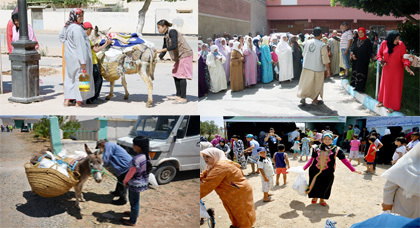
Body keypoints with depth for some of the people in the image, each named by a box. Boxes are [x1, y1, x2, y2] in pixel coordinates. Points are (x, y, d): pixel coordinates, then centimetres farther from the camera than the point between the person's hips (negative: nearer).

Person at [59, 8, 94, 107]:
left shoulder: (67, 26, 7)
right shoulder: (77, 28, -20)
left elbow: (61, 37, 27)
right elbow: (80, 45, -22)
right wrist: (83, 61, -22)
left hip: (69, 56, 9)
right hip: (77, 57, -9)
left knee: (69, 77, 15)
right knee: (80, 77, 2)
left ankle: (67, 100, 19)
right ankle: (79, 101, 8)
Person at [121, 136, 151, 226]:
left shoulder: (137, 159, -30)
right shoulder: (147, 156, -3)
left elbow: (131, 172, -23)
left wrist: (125, 181, -4)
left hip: (135, 184, -8)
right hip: (142, 182, 8)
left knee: (134, 201, 8)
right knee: (133, 199, 29)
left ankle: (132, 221, 24)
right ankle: (134, 212, 51)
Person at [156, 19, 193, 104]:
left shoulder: (172, 32, -16)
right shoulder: (165, 37, 11)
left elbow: (174, 46, -27)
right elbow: (164, 50, 16)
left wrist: (161, 50, -25)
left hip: (185, 55, -9)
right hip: (179, 56, 9)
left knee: (181, 75, -10)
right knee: (175, 75, 11)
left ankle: (183, 98, -7)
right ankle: (178, 95, 21)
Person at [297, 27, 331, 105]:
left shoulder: (308, 42, -2)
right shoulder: (322, 45, -15)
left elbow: (304, 54, 9)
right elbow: (325, 60, -12)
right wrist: (328, 69, -1)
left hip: (307, 66, 3)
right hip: (318, 68, -3)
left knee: (306, 83, 18)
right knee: (317, 84, 13)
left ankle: (303, 97, 13)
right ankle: (315, 100, 19)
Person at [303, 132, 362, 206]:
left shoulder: (336, 149, -3)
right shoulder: (317, 148, 3)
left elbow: (344, 160, -1)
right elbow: (312, 159, 10)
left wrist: (353, 170, -3)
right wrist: (304, 168, 8)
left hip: (327, 173, -1)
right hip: (315, 171, 1)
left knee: (325, 186, 7)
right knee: (314, 185, 6)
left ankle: (322, 199, 32)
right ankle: (315, 197, 34)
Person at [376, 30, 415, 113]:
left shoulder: (401, 44, -17)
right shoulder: (384, 43, -10)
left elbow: (404, 57, -15)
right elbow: (379, 53, 5)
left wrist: (406, 67, -29)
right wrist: (381, 60, -13)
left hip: (397, 70, -3)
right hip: (386, 69, 3)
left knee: (395, 87, 5)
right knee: (384, 85, 17)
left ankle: (392, 106, 16)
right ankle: (383, 101, 36)